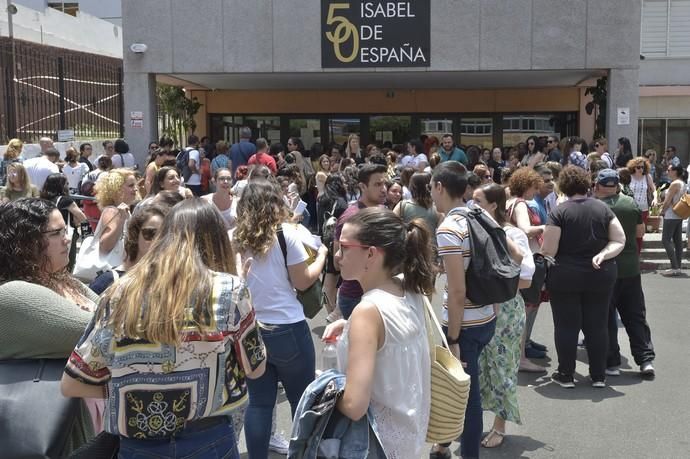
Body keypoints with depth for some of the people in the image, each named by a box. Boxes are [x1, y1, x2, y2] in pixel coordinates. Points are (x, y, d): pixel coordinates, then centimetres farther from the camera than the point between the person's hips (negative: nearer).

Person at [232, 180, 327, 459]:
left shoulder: (232, 238, 1)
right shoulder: (285, 233, -8)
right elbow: (303, 282, -5)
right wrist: (321, 255, 10)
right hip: (288, 330, -4)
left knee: (259, 402, 11)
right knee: (303, 400, 11)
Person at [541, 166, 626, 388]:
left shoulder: (559, 212, -11)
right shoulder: (602, 208, 1)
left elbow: (549, 251, -13)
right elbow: (620, 240, -1)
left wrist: (542, 247, 8)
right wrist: (602, 255, -9)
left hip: (566, 276, -3)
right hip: (600, 275, 3)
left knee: (567, 326, 6)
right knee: (597, 325, 11)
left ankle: (565, 375, 14)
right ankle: (599, 376, 18)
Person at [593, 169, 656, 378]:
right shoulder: (631, 204, 0)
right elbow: (640, 231, 12)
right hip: (631, 267, 4)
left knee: (605, 319, 6)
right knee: (636, 315, 12)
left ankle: (611, 363, 8)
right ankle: (646, 359, 11)